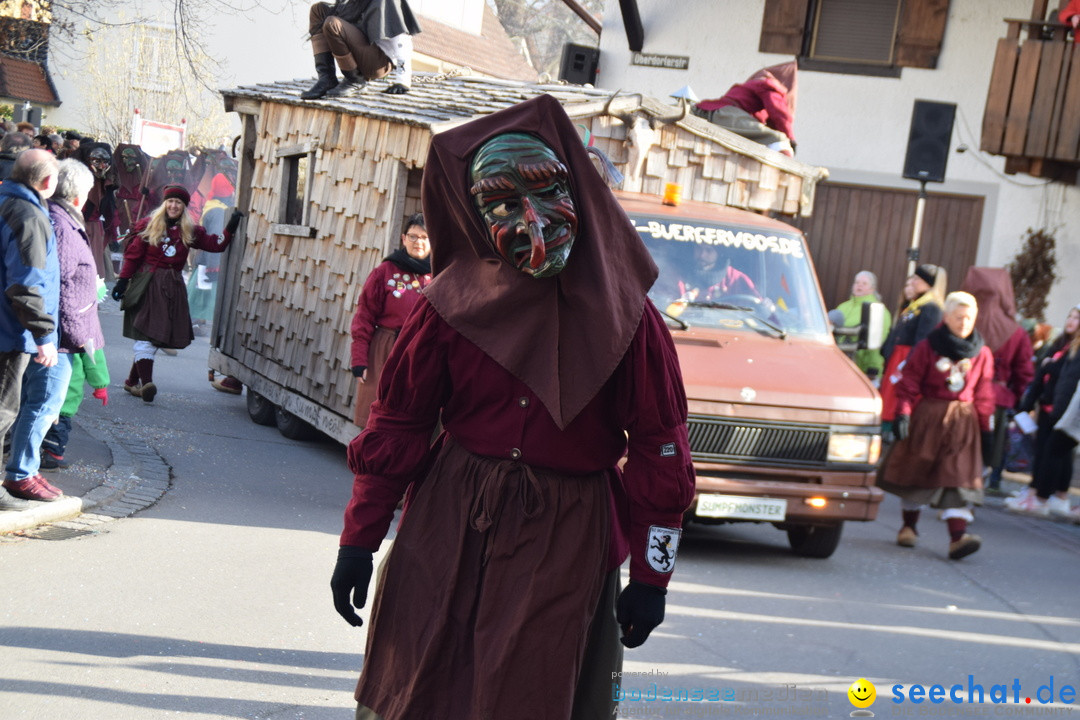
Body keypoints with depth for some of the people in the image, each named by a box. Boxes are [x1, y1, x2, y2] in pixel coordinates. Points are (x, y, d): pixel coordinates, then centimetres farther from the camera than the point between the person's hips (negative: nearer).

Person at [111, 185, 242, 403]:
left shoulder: (190, 232, 12)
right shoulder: (149, 226, 3)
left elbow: (216, 244, 16)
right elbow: (133, 255, 2)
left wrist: (230, 228, 5)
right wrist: (123, 281, -3)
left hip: (172, 287, 4)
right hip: (147, 285, -4)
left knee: (154, 337, 3)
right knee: (146, 333, -14)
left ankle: (132, 381, 14)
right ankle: (146, 383, -23)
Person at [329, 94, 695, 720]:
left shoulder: (622, 312, -5)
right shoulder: (452, 304, -2)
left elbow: (658, 450, -2)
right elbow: (396, 427, 3)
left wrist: (650, 574, -2)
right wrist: (359, 541, 1)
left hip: (565, 550, -1)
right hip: (448, 532, 1)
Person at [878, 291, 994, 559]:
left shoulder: (982, 354, 5)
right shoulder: (927, 347, -3)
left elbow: (984, 395, 10)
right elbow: (910, 383, -2)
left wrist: (985, 426, 8)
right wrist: (903, 413, -12)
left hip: (962, 422, 1)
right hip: (927, 418, -1)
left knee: (958, 476, -8)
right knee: (917, 470, 8)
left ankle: (958, 537, -17)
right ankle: (909, 527, 24)